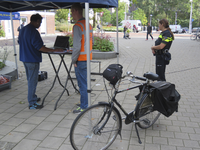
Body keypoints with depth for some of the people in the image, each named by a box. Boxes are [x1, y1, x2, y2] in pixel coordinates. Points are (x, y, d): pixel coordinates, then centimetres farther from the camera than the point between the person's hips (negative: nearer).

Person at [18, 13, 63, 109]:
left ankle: (33, 97, 34)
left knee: (30, 79, 20)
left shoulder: (22, 30, 10)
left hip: (25, 58, 10)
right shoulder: (33, 31, -19)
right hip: (32, 59, -9)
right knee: (32, 81, -2)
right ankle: (32, 103, 5)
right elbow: (39, 47, -23)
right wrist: (54, 50, -19)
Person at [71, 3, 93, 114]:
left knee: (82, 84, -1)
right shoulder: (88, 24, 11)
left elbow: (77, 46, -21)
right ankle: (84, 103, 31)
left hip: (81, 59, -9)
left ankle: (83, 107, 9)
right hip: (88, 57, 9)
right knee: (85, 82, 18)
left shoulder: (77, 26, -17)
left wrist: (73, 60, -11)